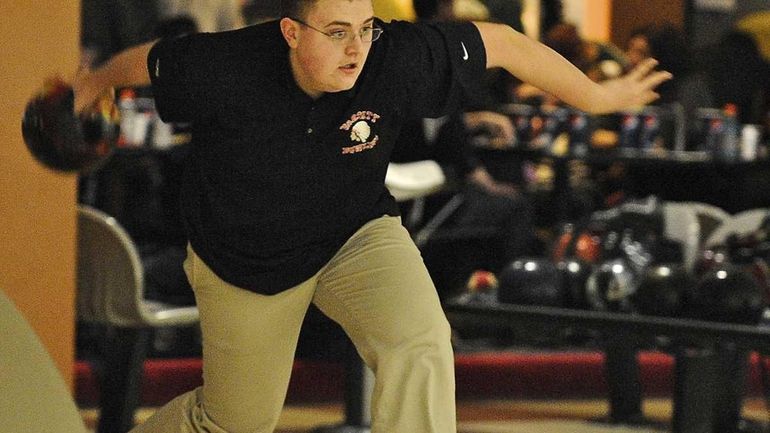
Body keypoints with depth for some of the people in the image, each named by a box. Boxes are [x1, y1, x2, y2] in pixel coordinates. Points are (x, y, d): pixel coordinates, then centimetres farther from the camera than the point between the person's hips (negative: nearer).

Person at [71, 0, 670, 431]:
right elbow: (145, 61, -8)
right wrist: (96, 83, 13)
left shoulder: (397, 59, -27)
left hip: (356, 237, 1)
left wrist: (596, 97, -3)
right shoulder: (224, 69, -30)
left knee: (421, 343, -28)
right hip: (243, 262, -1)